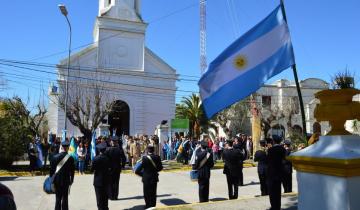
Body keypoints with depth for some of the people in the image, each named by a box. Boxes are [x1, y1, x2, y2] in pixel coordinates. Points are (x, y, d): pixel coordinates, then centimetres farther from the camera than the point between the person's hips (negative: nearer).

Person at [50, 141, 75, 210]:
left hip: (57, 180, 2)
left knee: (58, 198, 12)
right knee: (65, 198, 7)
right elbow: (72, 171, -5)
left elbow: (51, 169, 1)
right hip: (66, 181, -2)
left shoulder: (55, 157, -5)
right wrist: (71, 180, 7)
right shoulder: (70, 158, -11)